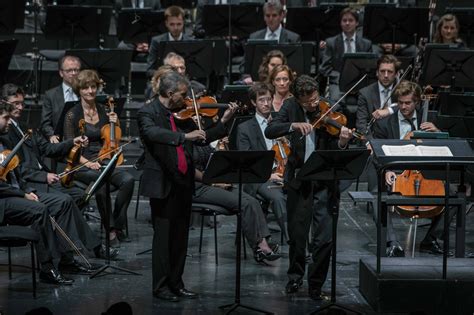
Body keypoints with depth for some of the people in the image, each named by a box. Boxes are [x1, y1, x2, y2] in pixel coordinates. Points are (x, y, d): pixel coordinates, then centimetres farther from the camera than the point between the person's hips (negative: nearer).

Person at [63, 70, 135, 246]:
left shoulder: (103, 111, 12)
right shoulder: (72, 115, -1)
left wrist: (115, 124, 0)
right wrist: (87, 162, -20)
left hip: (104, 162, 4)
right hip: (82, 165, -4)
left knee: (128, 179, -27)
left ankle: (118, 225, -17)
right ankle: (110, 229, -26)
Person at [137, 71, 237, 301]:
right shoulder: (148, 113, -8)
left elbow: (202, 138, 15)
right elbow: (154, 133, -29)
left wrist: (223, 122, 4)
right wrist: (185, 136, -38)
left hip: (183, 183, 7)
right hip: (162, 184, -7)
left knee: (180, 237, 10)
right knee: (164, 237, -3)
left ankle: (176, 284, 19)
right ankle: (160, 286, 5)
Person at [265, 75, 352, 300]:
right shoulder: (291, 107, 1)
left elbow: (333, 150, -9)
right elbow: (269, 131, -12)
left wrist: (342, 143, -31)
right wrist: (293, 125, -27)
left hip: (324, 180, -1)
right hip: (298, 179, 1)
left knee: (326, 237, -7)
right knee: (297, 234, 8)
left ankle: (316, 284, 8)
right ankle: (295, 277, 30)